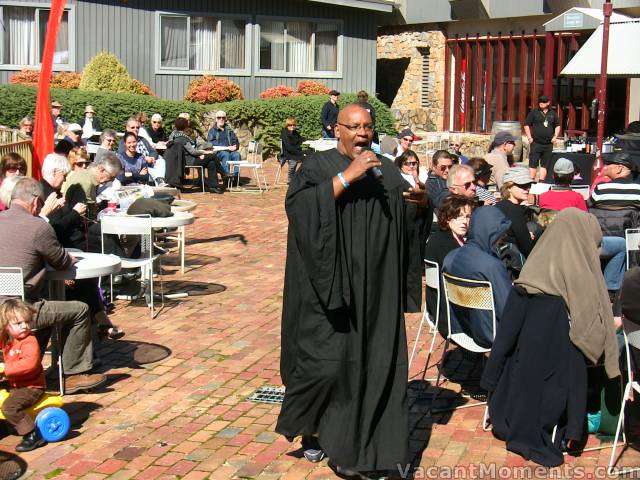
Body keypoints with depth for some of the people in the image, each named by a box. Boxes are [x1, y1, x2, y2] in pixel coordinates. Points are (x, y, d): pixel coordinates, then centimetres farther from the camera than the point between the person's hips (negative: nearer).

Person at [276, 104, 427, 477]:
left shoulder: (386, 170, 13)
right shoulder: (318, 166, -2)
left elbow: (407, 221, 16)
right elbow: (299, 205, -20)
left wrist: (421, 202, -6)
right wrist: (347, 177, -25)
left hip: (376, 289, 5)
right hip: (331, 285, -4)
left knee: (373, 362, 3)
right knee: (327, 359, -7)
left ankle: (349, 445, 17)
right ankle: (309, 425, 22)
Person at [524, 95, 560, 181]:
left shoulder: (553, 113, 11)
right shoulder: (534, 112, 1)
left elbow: (557, 126, 21)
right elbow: (526, 125, 2)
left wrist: (555, 136, 7)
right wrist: (529, 137, -6)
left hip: (548, 144, 3)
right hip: (536, 143, -3)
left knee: (545, 164, 6)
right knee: (533, 164, -5)